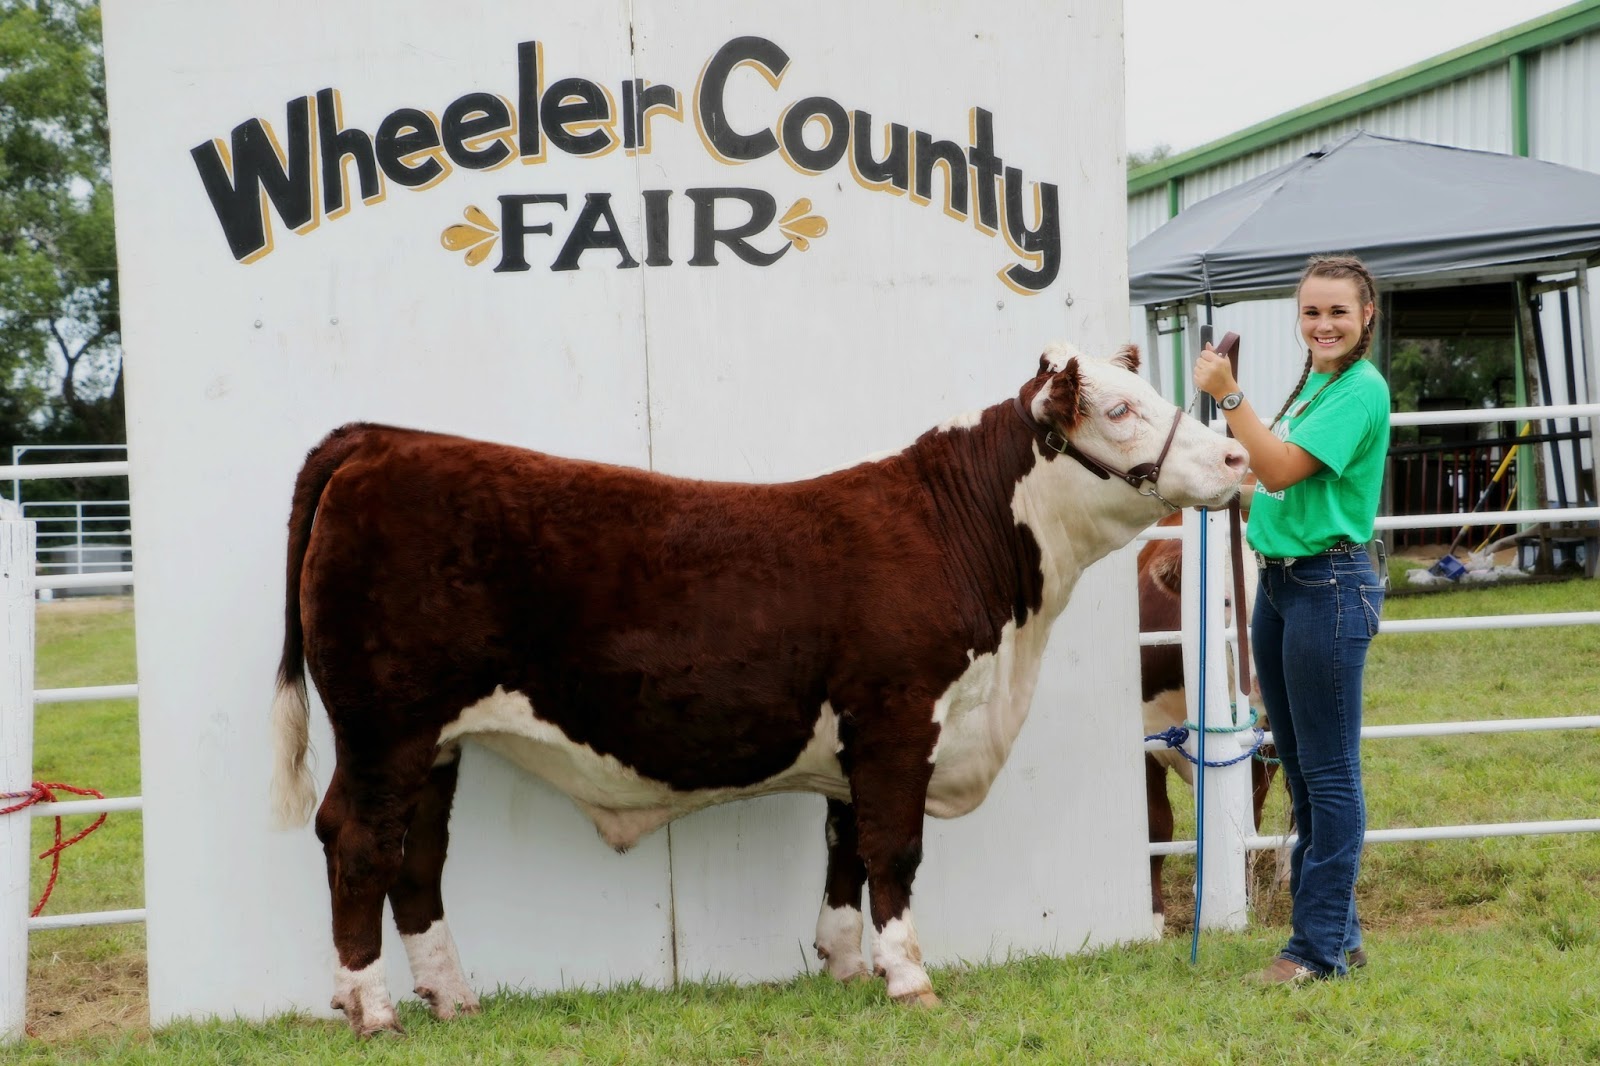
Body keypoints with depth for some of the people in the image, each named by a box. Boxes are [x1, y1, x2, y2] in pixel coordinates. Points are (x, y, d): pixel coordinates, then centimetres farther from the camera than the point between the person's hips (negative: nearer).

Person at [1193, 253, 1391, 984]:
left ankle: (1319, 947, 2)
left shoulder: (1363, 389, -13)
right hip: (1277, 582, 10)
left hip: (1330, 585, -10)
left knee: (1329, 773, -3)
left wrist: (1228, 394, -19)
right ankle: (1336, 932, 23)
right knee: (1301, 771, 14)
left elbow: (1280, 470, -20)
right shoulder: (1310, 384, 14)